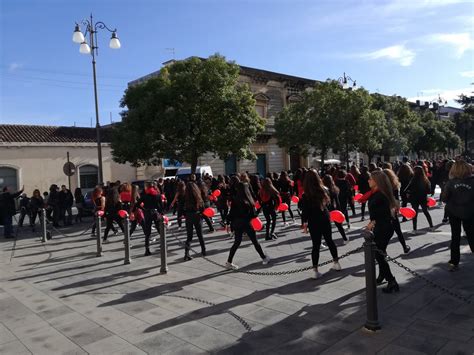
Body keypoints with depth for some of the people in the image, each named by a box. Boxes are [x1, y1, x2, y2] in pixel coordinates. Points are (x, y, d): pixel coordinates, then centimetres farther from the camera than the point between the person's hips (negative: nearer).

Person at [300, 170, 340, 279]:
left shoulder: (305, 196, -15)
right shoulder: (323, 190, -5)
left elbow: (304, 212, -13)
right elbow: (328, 202, 9)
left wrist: (304, 224, -5)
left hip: (314, 222, -3)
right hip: (325, 220, 3)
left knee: (316, 245, 3)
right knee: (330, 241, 20)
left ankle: (315, 270, 4)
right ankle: (336, 263, 32)